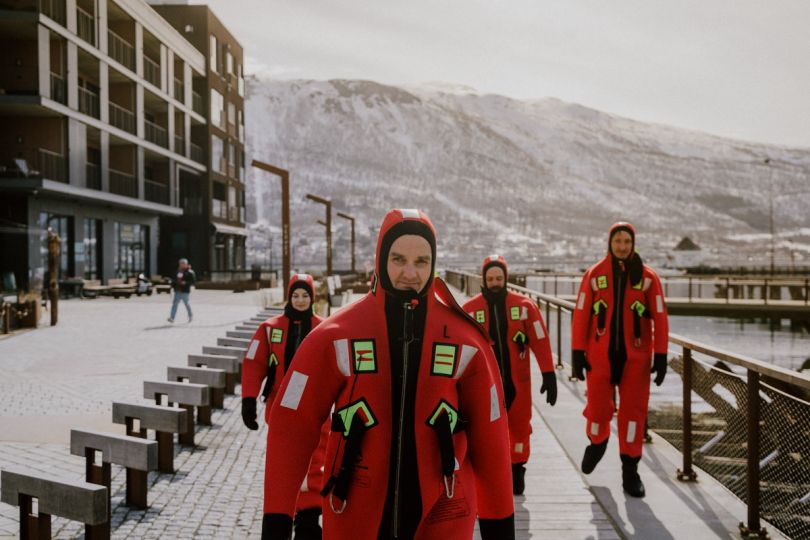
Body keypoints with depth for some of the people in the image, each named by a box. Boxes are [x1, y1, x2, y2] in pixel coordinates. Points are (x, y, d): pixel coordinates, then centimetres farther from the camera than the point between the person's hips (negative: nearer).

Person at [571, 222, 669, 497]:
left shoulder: (647, 276, 0)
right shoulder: (594, 274, 1)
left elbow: (659, 318, 0)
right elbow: (581, 315, 0)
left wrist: (661, 356, -4)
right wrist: (578, 352, -4)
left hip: (636, 356, 0)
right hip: (600, 355, 0)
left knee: (634, 410, 3)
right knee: (598, 407, 3)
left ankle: (630, 470, 15)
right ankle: (597, 441, 36)